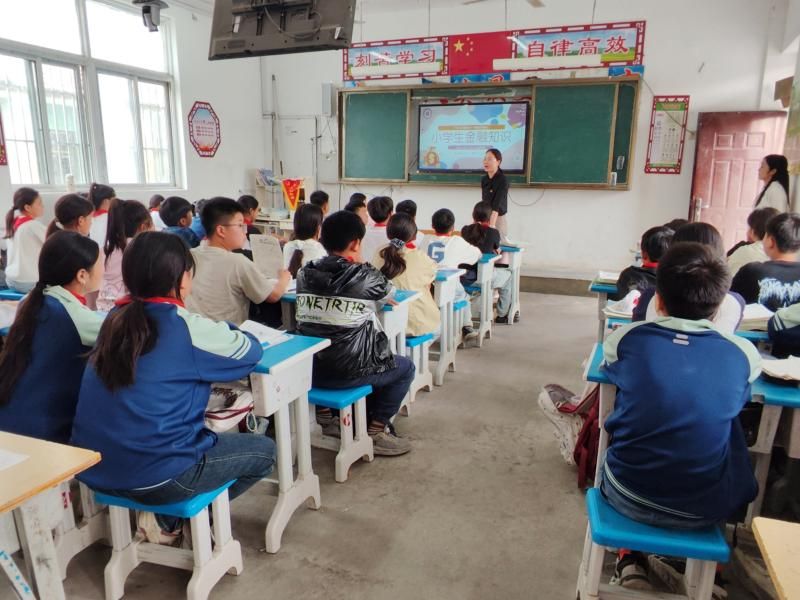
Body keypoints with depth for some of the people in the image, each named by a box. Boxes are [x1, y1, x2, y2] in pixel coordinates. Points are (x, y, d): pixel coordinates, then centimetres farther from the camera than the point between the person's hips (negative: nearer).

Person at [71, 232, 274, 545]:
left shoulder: (115, 318, 2)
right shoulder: (187, 328, -16)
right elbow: (252, 351, -3)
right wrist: (224, 329, 16)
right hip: (154, 475, -8)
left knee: (212, 437, 30)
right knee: (264, 450, 11)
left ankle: (165, 515, 17)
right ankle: (169, 519, 11)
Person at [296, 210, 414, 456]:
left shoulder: (305, 273, 1)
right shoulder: (366, 276, -10)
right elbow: (389, 293, 11)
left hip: (308, 369, 6)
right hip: (347, 373, -5)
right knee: (405, 367, 19)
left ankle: (324, 409, 35)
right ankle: (376, 430, 14)